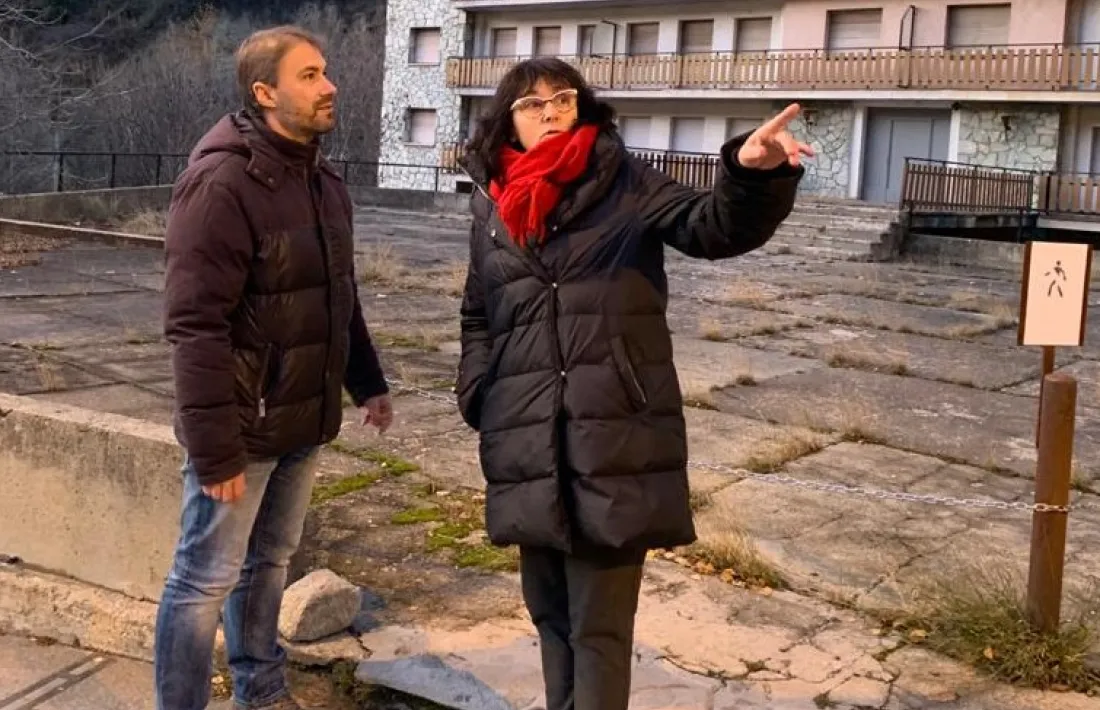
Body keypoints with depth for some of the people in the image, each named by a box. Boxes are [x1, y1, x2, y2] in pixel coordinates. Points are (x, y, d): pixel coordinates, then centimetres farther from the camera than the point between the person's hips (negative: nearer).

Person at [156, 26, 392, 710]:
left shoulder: (325, 183, 9)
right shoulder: (221, 183, -19)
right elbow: (196, 327, -23)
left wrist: (367, 382, 18)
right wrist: (214, 448, -25)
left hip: (303, 422, 8)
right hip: (242, 427, -8)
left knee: (270, 562, 20)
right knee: (206, 579, 4)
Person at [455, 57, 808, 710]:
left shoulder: (626, 183, 0)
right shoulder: (492, 204, 11)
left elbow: (714, 227, -14)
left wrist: (754, 174, -35)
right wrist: (476, 393, 6)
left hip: (616, 441, -4)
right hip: (528, 448, 4)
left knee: (600, 624, 1)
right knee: (550, 612, 19)